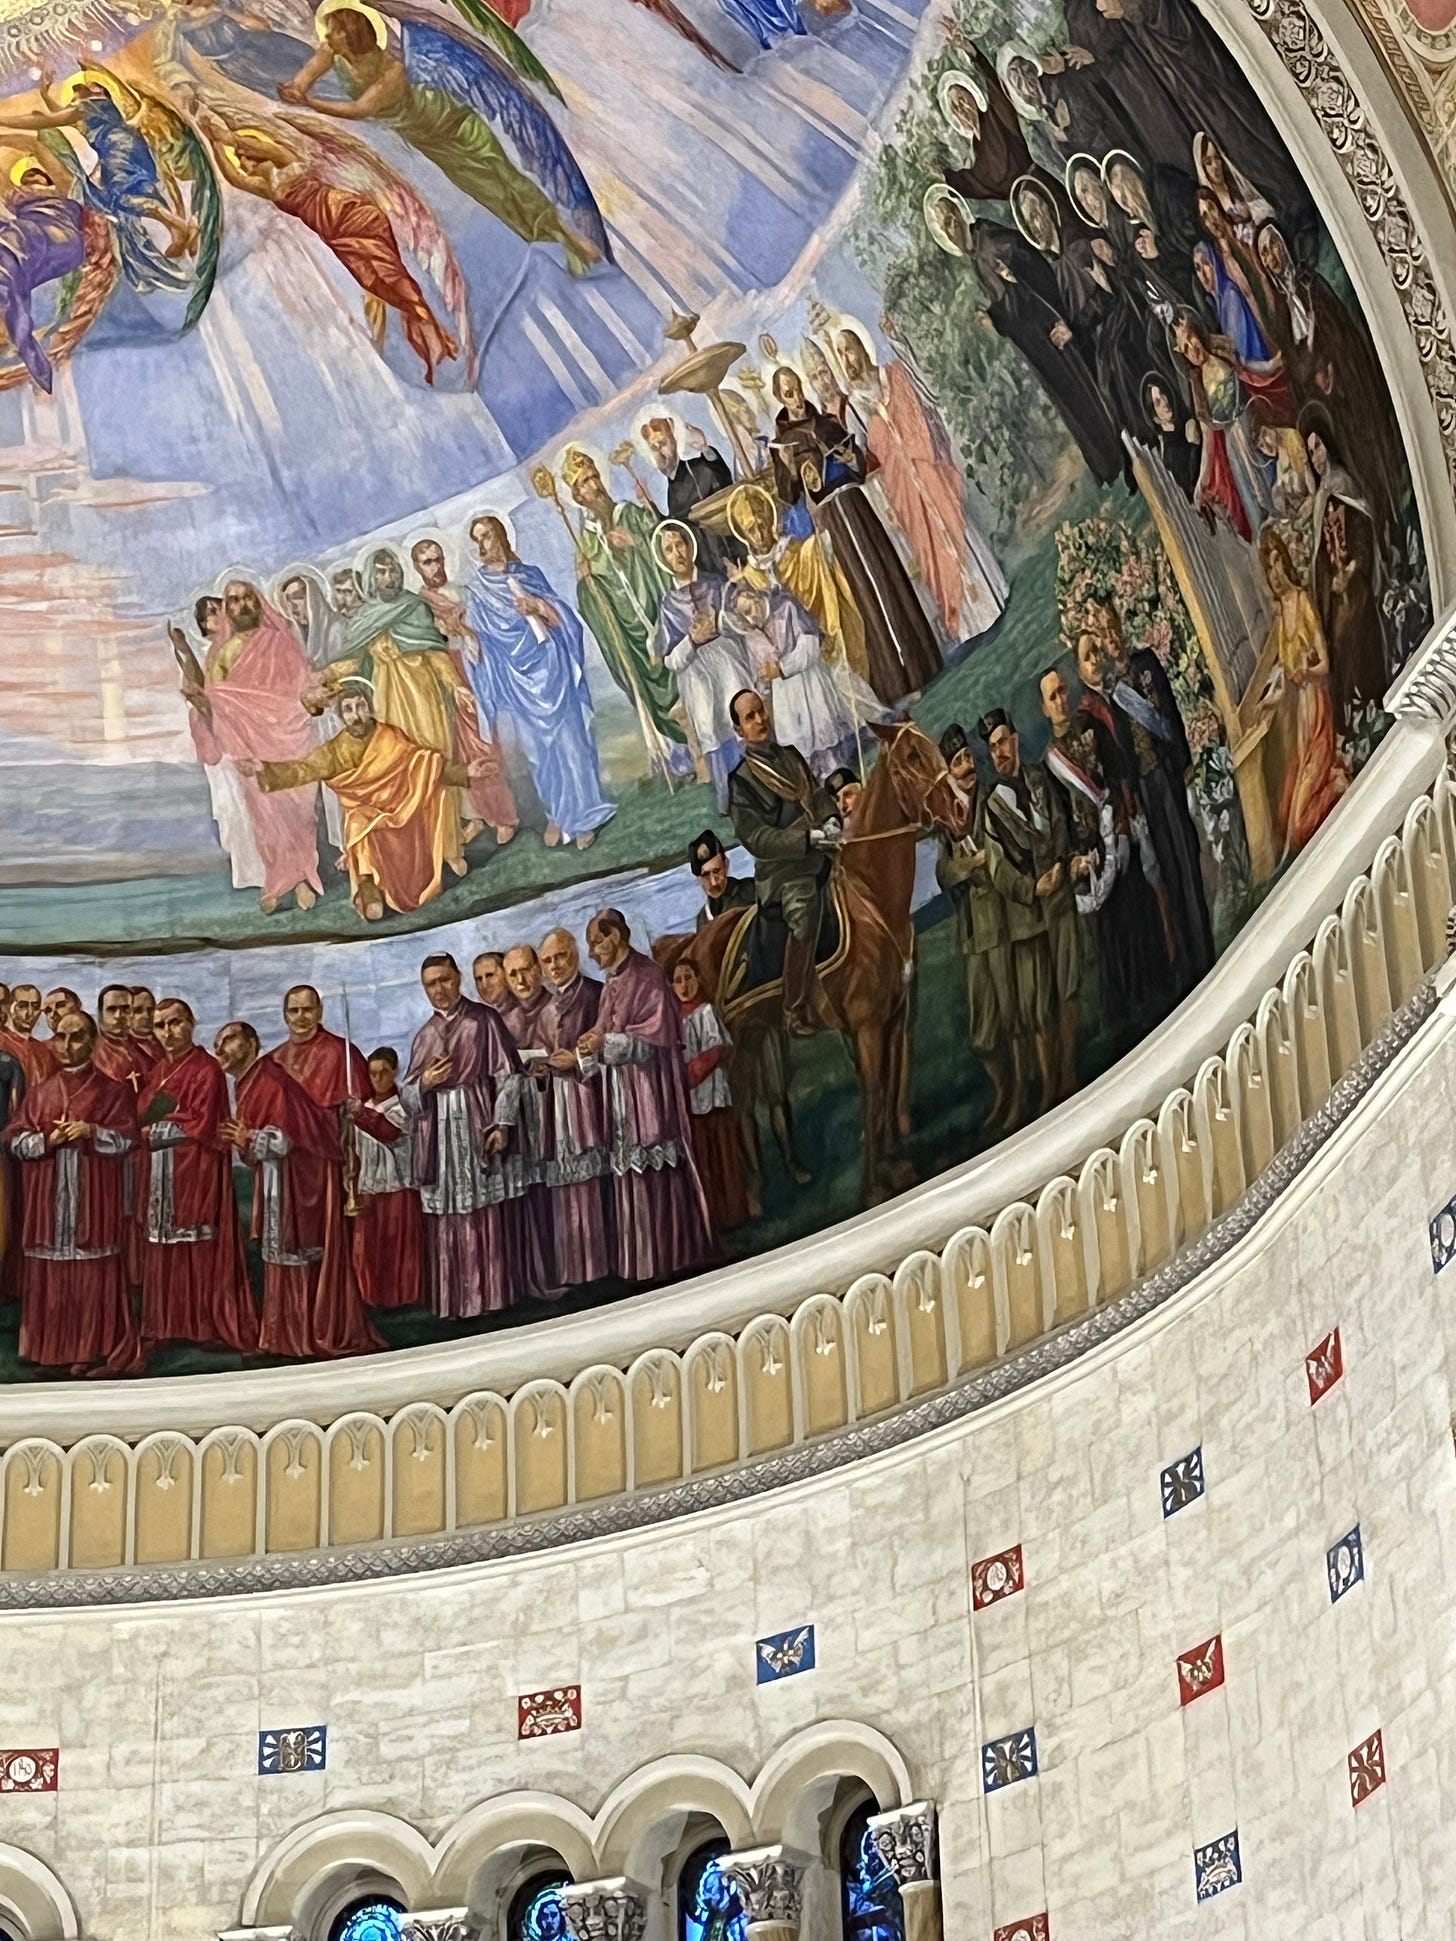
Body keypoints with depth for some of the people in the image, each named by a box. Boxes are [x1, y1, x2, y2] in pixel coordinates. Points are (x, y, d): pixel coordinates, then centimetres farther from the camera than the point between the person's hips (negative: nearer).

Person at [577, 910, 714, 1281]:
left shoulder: (646, 977, -9)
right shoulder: (612, 983, 16)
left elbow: (656, 1036, -16)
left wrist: (606, 1041, -22)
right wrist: (592, 1046, 0)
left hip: (649, 1086, -8)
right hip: (621, 1091, 8)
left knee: (657, 1175, -7)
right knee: (630, 1174, 6)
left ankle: (670, 1254, -2)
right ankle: (640, 1260, 9)